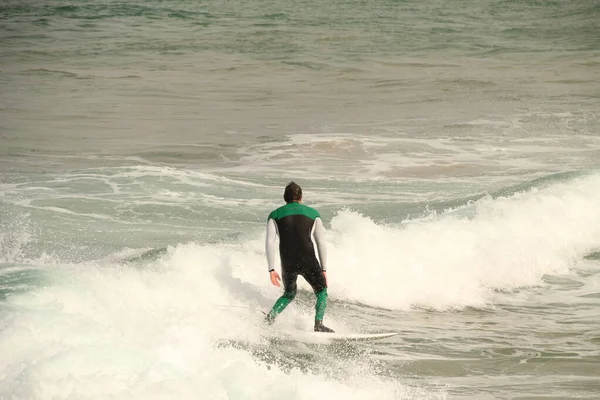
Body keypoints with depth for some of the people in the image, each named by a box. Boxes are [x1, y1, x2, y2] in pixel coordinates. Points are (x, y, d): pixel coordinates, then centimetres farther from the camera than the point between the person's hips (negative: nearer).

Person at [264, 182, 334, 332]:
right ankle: (318, 323, -4)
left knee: (289, 294, 24)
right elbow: (321, 243, 11)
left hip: (287, 262, 2)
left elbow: (270, 243, 2)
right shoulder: (313, 213, 14)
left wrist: (271, 269, 1)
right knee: (322, 292, 15)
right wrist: (324, 269, 15)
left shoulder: (275, 215, 13)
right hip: (308, 260, -2)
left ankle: (270, 317, 3)